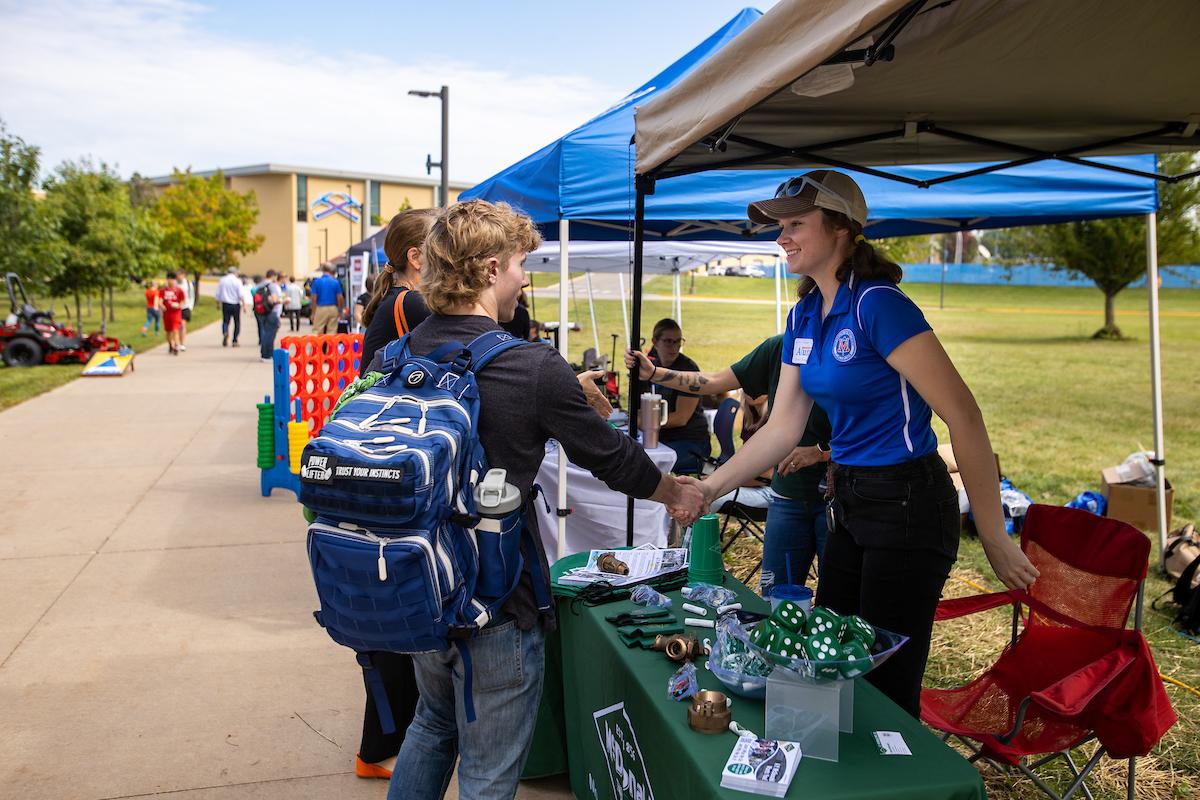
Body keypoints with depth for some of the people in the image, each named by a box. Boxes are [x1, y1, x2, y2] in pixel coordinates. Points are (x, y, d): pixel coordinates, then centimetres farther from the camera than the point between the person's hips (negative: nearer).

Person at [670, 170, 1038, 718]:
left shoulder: (877, 304, -20)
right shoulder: (804, 317, 6)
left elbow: (963, 417, -21)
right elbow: (782, 428, 8)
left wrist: (994, 539, -17)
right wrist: (710, 488, -1)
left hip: (908, 507, -8)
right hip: (850, 503, 9)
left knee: (887, 686, 3)